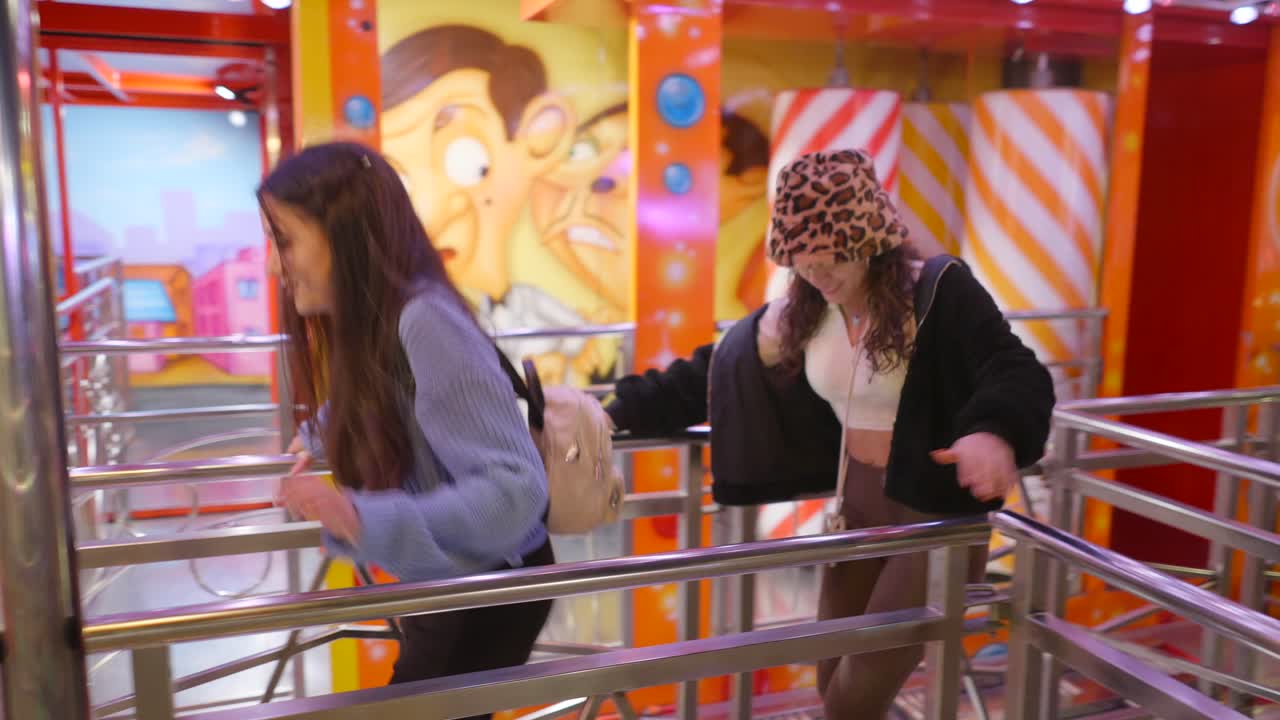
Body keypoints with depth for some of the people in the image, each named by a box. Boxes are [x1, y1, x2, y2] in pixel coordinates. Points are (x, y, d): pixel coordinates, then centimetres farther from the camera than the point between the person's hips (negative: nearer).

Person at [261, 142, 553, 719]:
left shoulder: (424, 320, -28)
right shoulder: (364, 323, -2)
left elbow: (515, 489, -34)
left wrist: (361, 517, -40)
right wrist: (325, 435, 18)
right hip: (440, 589, 8)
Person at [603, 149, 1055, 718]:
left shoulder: (939, 292, -17)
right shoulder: (800, 314, 0)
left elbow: (1019, 375, -26)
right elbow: (712, 372, 6)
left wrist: (997, 433, -48)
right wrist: (621, 413, 3)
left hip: (935, 516, -6)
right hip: (857, 506, 6)